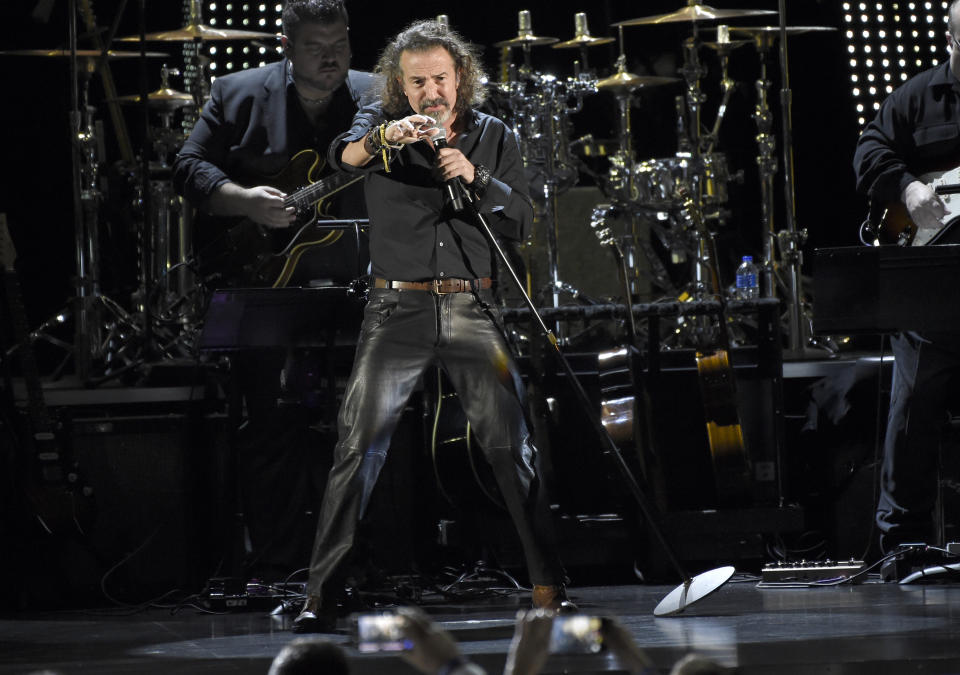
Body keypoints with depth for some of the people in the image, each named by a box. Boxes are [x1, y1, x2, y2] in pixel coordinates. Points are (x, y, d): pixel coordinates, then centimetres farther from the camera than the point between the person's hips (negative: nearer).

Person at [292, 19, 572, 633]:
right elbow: (344, 155, -19)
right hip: (398, 311, -1)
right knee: (359, 447, -6)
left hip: (473, 311, 1)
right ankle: (321, 597, -4)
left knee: (512, 444, -2)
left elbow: (523, 224, 2)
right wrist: (385, 135, -40)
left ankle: (549, 585, 5)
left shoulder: (495, 137, 10)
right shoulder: (383, 124, 4)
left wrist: (476, 178, -14)